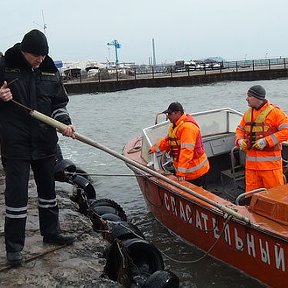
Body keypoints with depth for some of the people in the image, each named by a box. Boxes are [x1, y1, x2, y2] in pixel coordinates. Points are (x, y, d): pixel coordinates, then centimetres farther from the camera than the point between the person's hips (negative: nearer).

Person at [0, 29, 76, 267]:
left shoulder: (51, 71, 5)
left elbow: (59, 104, 12)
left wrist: (65, 123, -5)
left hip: (45, 142, 5)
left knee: (48, 189, 16)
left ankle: (51, 233, 34)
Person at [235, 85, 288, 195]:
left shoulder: (274, 111, -8)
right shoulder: (248, 113, 13)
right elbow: (240, 129, 24)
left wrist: (266, 141, -20)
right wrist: (240, 140, 2)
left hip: (270, 160, -6)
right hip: (251, 160, 6)